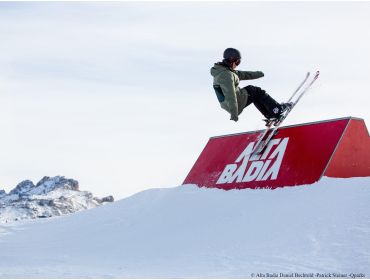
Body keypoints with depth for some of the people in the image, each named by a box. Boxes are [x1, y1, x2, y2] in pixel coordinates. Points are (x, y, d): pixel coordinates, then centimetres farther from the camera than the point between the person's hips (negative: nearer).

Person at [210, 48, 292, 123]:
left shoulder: (224, 70, 7)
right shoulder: (226, 75, -25)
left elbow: (242, 74, 18)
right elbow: (230, 96, -31)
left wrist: (258, 74, 25)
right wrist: (234, 114, -33)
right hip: (237, 103, -10)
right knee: (256, 92, 4)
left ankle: (270, 115, 24)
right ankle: (278, 109, 14)